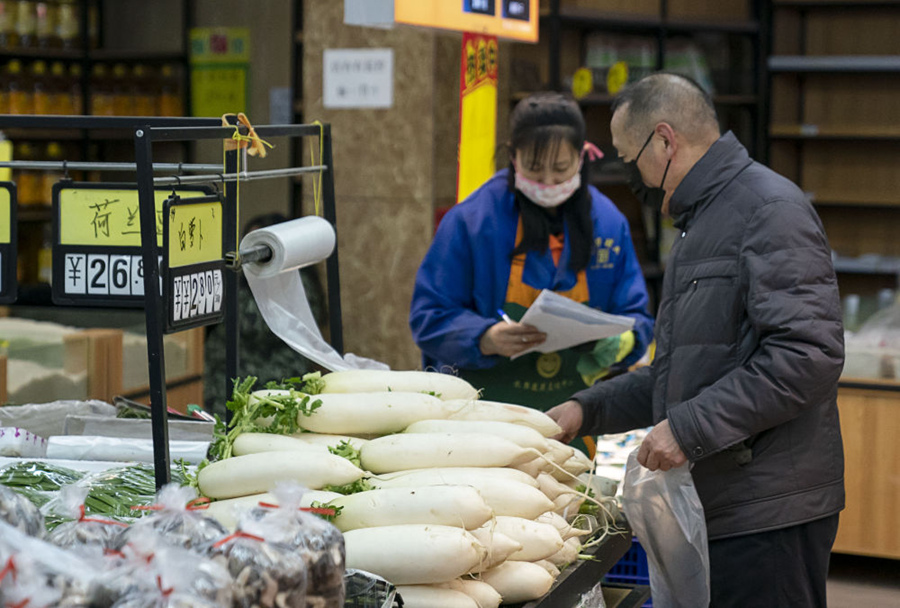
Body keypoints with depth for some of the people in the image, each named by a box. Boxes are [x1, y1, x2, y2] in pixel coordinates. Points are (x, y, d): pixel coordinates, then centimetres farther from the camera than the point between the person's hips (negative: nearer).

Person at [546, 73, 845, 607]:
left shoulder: (769, 208, -11)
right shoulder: (701, 223, 22)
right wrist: (588, 409, 17)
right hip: (715, 510, 9)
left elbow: (808, 355, -22)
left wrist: (690, 426, -21)